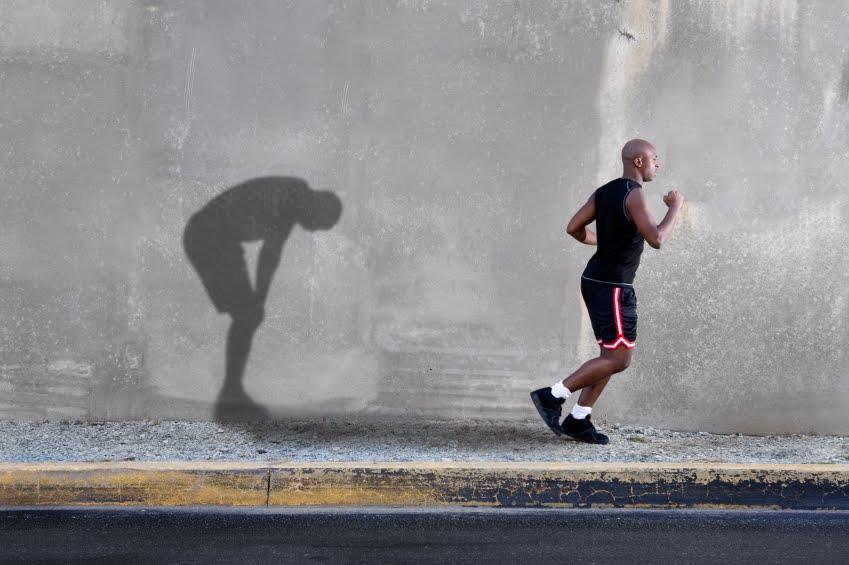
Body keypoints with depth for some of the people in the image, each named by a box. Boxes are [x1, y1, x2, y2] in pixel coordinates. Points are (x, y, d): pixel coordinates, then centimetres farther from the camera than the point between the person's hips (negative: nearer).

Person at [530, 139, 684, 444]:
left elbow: (573, 228, 11)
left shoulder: (605, 191, 11)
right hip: (612, 286, -10)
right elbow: (656, 239, -24)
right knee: (618, 359, -6)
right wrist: (675, 207, -10)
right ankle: (552, 396, -6)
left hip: (597, 281, 10)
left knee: (611, 355, 14)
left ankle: (577, 420, 14)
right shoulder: (634, 193, -15)